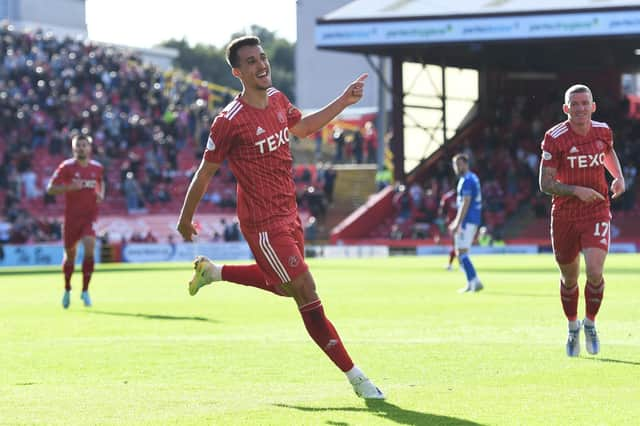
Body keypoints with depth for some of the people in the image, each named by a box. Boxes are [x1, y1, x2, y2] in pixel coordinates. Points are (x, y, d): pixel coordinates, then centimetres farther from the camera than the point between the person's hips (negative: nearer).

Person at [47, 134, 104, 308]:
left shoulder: (97, 167, 4)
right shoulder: (66, 167, -6)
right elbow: (50, 189, -8)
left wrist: (101, 194, 3)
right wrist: (70, 187, -22)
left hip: (90, 216, 1)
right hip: (72, 216, -1)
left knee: (89, 249, -19)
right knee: (70, 254, 8)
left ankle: (85, 291, -9)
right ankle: (67, 289, 32)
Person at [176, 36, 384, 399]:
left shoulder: (277, 99, 3)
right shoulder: (230, 120, -19)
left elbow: (303, 127, 25)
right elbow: (205, 173, -9)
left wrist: (345, 101, 18)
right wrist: (186, 220, 0)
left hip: (289, 213, 8)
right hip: (263, 223, -8)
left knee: (284, 285, 27)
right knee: (308, 295, -8)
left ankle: (213, 271, 44)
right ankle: (355, 376, -3)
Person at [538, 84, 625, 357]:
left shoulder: (603, 131, -1)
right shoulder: (554, 138, -12)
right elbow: (545, 183, -13)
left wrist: (619, 177, 5)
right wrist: (576, 190, -27)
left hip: (597, 213, 1)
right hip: (564, 216, -1)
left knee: (594, 271, -18)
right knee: (569, 278, 11)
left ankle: (590, 323, 7)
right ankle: (573, 327, 36)